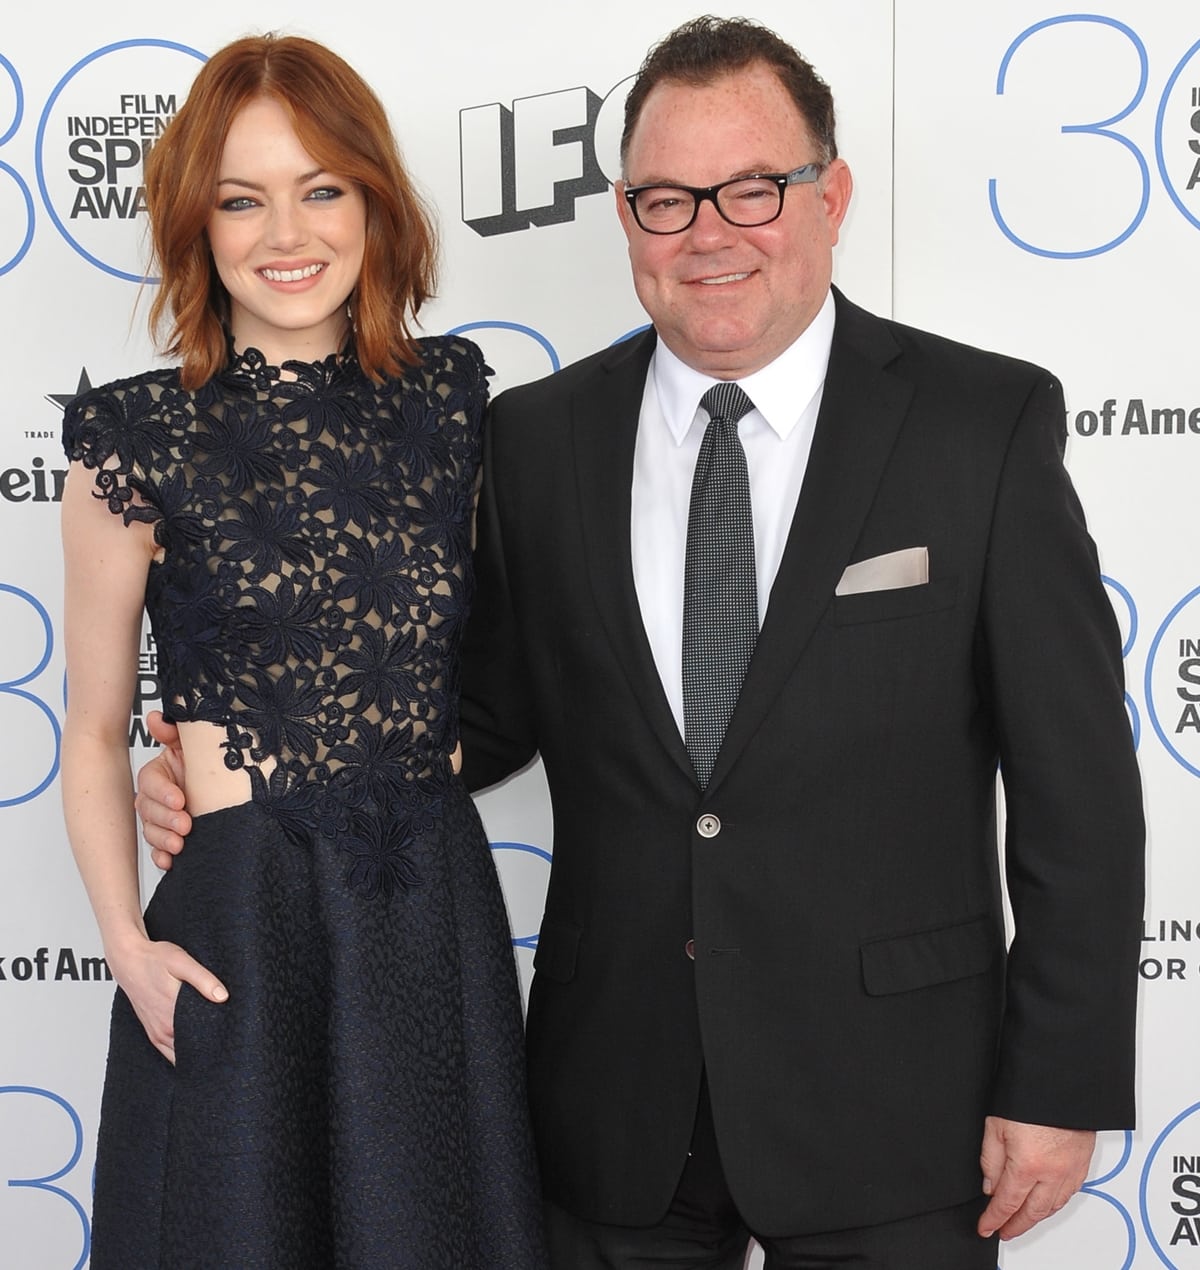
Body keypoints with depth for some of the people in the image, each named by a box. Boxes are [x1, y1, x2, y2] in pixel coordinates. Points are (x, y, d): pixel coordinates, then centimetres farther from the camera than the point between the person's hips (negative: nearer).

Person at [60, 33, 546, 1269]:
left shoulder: (448, 400, 4)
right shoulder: (138, 438, -5)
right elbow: (92, 736, 1)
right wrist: (128, 944, -10)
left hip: (436, 912, 3)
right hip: (231, 930, -3)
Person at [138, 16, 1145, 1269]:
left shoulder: (987, 422, -7)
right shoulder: (536, 440, 2)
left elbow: (1075, 779, -6)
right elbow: (494, 709, 11)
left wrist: (1061, 1083, -7)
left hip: (885, 1111, -2)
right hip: (614, 1104, 3)